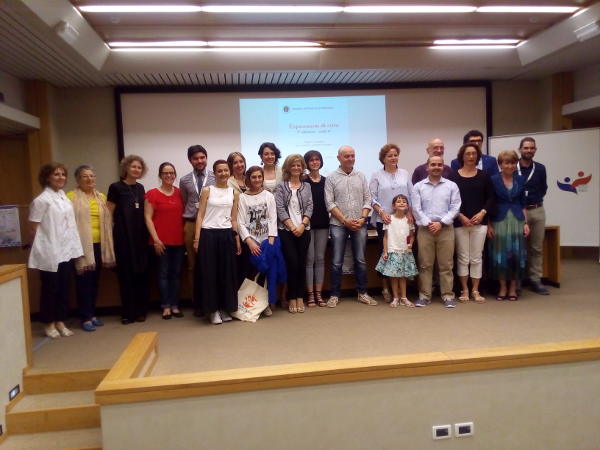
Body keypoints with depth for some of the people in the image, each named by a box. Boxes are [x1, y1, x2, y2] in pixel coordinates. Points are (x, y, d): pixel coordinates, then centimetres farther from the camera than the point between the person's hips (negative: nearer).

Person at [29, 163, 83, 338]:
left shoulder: (65, 197, 9)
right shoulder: (41, 200, -13)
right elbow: (33, 228, -10)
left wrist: (72, 246, 11)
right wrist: (44, 245, 0)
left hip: (66, 251, 6)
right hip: (50, 253, -6)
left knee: (63, 288, 12)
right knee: (50, 289, 5)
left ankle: (60, 322, 23)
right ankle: (49, 324, 19)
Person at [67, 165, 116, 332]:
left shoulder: (101, 197, 13)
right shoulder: (71, 197, -5)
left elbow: (107, 221, 13)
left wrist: (107, 246, 9)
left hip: (98, 245, 5)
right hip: (81, 245, -5)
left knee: (94, 282, 12)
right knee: (83, 282, 0)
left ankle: (92, 314, 23)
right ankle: (85, 318, 8)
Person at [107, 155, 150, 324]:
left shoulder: (140, 188, 12)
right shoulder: (116, 187, -2)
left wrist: (147, 233, 9)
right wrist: (110, 236, -6)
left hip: (140, 237, 4)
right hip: (123, 237, -4)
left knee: (141, 273, 5)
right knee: (126, 275, 1)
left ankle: (140, 311, 14)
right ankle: (128, 313, 10)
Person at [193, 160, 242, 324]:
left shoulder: (234, 193, 10)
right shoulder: (207, 191, 3)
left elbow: (234, 219, 11)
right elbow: (200, 216, 0)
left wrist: (237, 239, 7)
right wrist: (196, 239, -8)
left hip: (226, 235, 2)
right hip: (208, 234, -2)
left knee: (227, 272, 6)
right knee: (209, 272, 0)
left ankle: (225, 308, 19)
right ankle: (213, 309, 12)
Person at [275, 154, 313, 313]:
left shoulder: (306, 186, 12)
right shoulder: (281, 186, 4)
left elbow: (309, 207, 4)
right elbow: (280, 208, -4)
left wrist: (302, 225, -10)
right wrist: (292, 227, -11)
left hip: (303, 230, 3)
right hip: (286, 230, -2)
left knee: (302, 263, 4)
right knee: (292, 263, -6)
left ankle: (300, 297, 14)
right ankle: (292, 298, 5)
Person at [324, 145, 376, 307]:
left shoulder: (361, 177, 9)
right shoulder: (331, 178, 0)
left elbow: (367, 199, 7)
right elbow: (330, 203, -5)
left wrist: (363, 218, -7)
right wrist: (345, 220, -11)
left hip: (360, 224, 3)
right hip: (339, 224, -2)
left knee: (360, 260, 8)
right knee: (337, 262, 1)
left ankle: (362, 293, 19)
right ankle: (335, 294, 11)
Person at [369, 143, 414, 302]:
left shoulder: (405, 174, 11)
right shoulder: (377, 176, 3)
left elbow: (411, 196, 11)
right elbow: (373, 198, 0)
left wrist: (410, 213, -1)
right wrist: (382, 212, -12)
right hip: (384, 220, -2)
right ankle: (386, 288, 9)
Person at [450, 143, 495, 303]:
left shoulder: (483, 176, 7)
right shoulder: (454, 176, 0)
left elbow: (490, 197, 7)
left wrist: (482, 213, -7)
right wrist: (460, 216, -10)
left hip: (479, 222, 2)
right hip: (459, 222, -2)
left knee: (476, 258, 4)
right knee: (463, 257, 3)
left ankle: (475, 290, 14)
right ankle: (464, 290, 13)